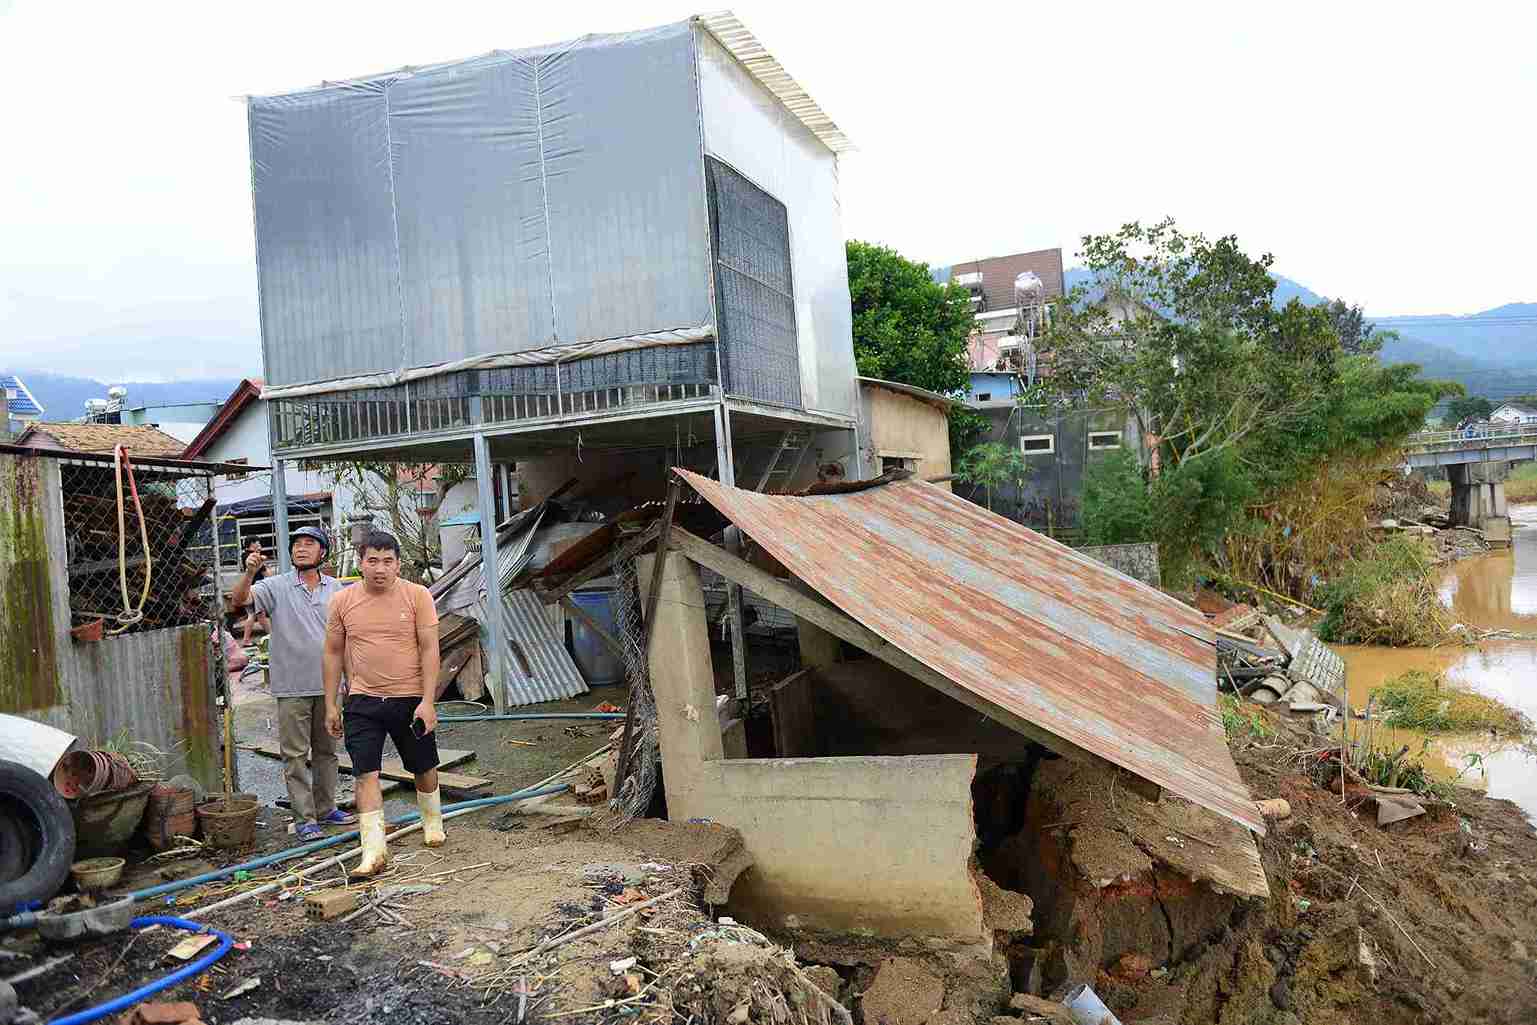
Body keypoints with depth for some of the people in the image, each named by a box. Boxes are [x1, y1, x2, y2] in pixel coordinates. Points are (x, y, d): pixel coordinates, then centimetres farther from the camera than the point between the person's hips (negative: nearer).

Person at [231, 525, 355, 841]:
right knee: (295, 754, 1)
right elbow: (239, 599, -18)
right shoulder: (277, 586, -3)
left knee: (326, 750, 14)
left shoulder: (335, 588, 7)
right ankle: (304, 818, 7)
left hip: (328, 684, 4)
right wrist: (250, 573, -37)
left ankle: (326, 809, 26)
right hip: (292, 687, -4)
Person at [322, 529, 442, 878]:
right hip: (363, 701, 1)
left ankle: (433, 823, 39)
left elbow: (429, 650, -9)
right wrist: (331, 705, 7)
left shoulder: (417, 596, -8)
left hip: (410, 699, -1)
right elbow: (334, 653, 8)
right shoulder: (342, 601, 0)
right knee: (366, 774, -6)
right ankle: (374, 851, -2)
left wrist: (427, 701, -15)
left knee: (424, 768, 14)